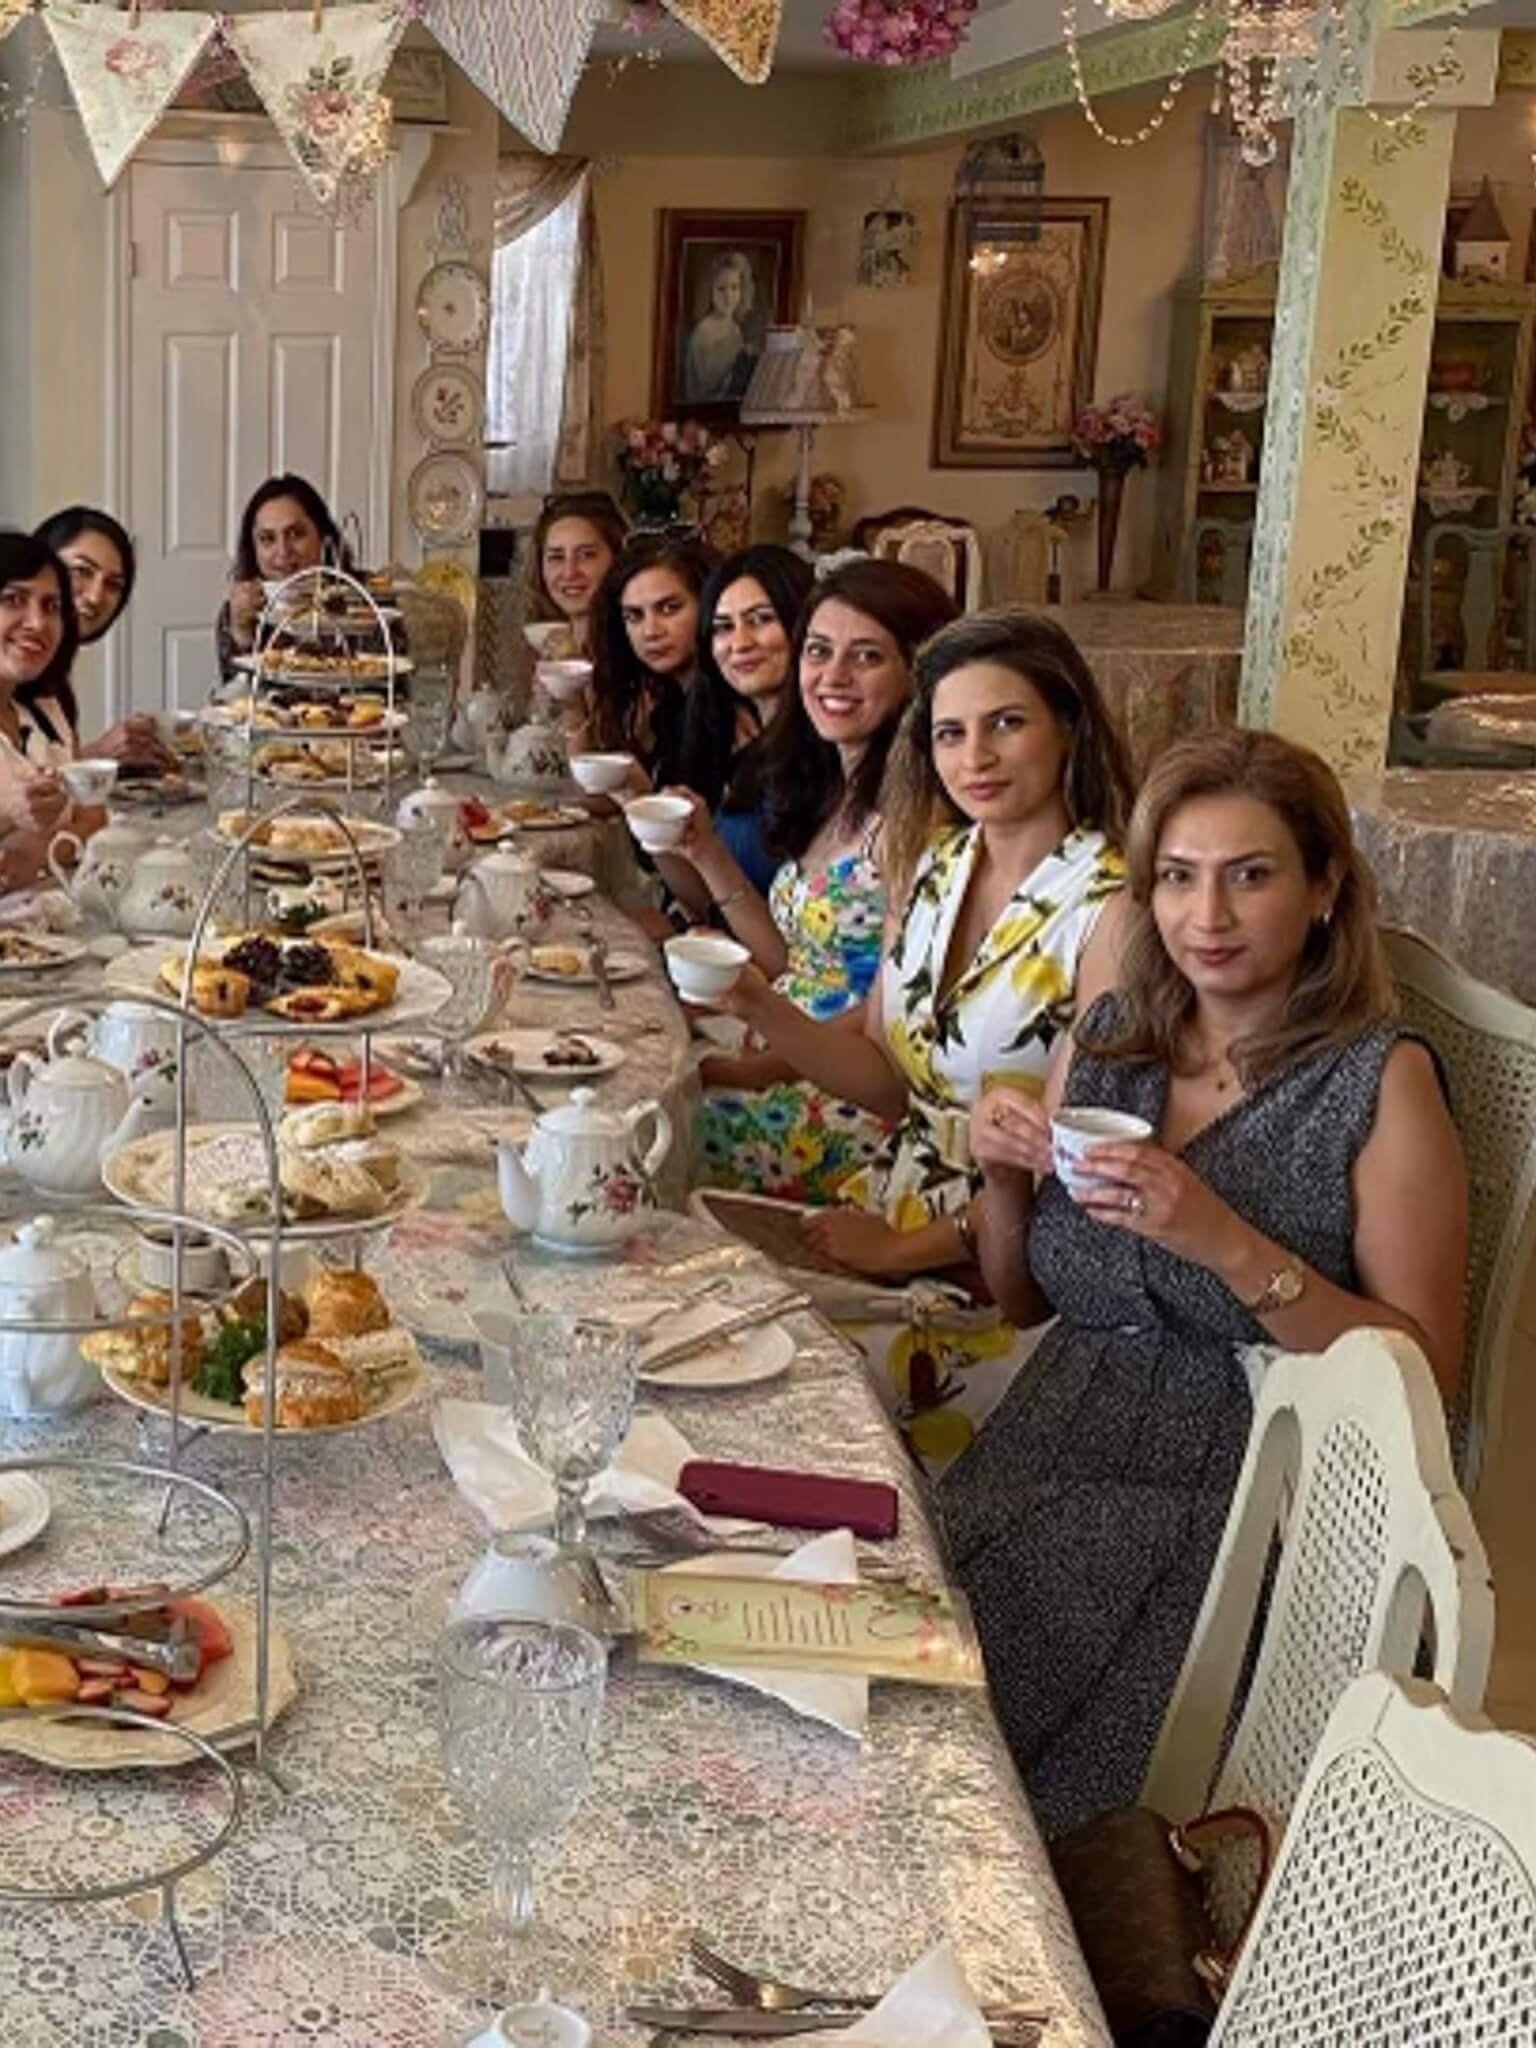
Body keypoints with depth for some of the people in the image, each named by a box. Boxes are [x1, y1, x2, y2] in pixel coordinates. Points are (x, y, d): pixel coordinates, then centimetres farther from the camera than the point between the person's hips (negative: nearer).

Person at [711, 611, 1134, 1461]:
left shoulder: (1112, 905, -17)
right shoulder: (934, 861, 6)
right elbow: (887, 1079, 10)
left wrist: (909, 1246, -14)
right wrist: (760, 1007, -5)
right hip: (888, 1212, 7)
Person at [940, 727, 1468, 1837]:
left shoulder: (1380, 1082, -6)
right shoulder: (1105, 1041, 9)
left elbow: (1425, 1370, -10)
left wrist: (1229, 1244, -22)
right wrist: (1005, 1178, -2)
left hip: (1231, 1501, -5)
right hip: (1046, 1455, 5)